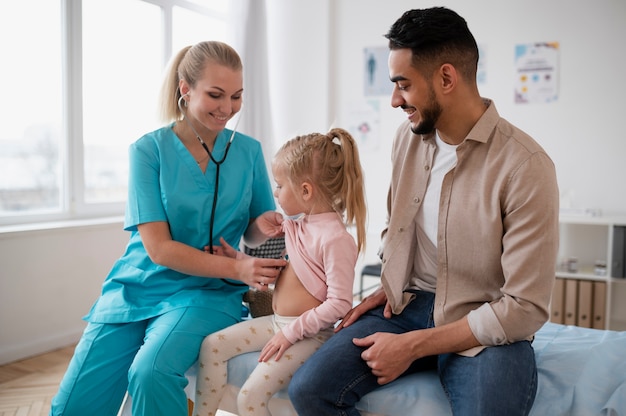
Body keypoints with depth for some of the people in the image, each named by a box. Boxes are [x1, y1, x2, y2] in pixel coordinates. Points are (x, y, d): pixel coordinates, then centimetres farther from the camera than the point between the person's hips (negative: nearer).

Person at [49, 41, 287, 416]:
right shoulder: (149, 150, -4)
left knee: (151, 373, -28)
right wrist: (236, 268, -22)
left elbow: (255, 232, 9)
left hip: (207, 292, 0)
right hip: (138, 286, 1)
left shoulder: (248, 151, 3)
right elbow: (159, 248, -11)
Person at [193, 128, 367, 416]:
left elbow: (339, 304, -23)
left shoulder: (335, 238, -21)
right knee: (212, 345, 5)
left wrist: (292, 331, -20)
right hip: (276, 322, 9)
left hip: (309, 333, -9)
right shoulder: (291, 224, 5)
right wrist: (237, 258, 1)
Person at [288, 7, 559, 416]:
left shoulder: (525, 167, -16)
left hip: (487, 329, -4)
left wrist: (414, 345, -16)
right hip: (408, 303, 5)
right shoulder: (408, 137, 3)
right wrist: (389, 286, 1)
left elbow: (525, 308, -16)